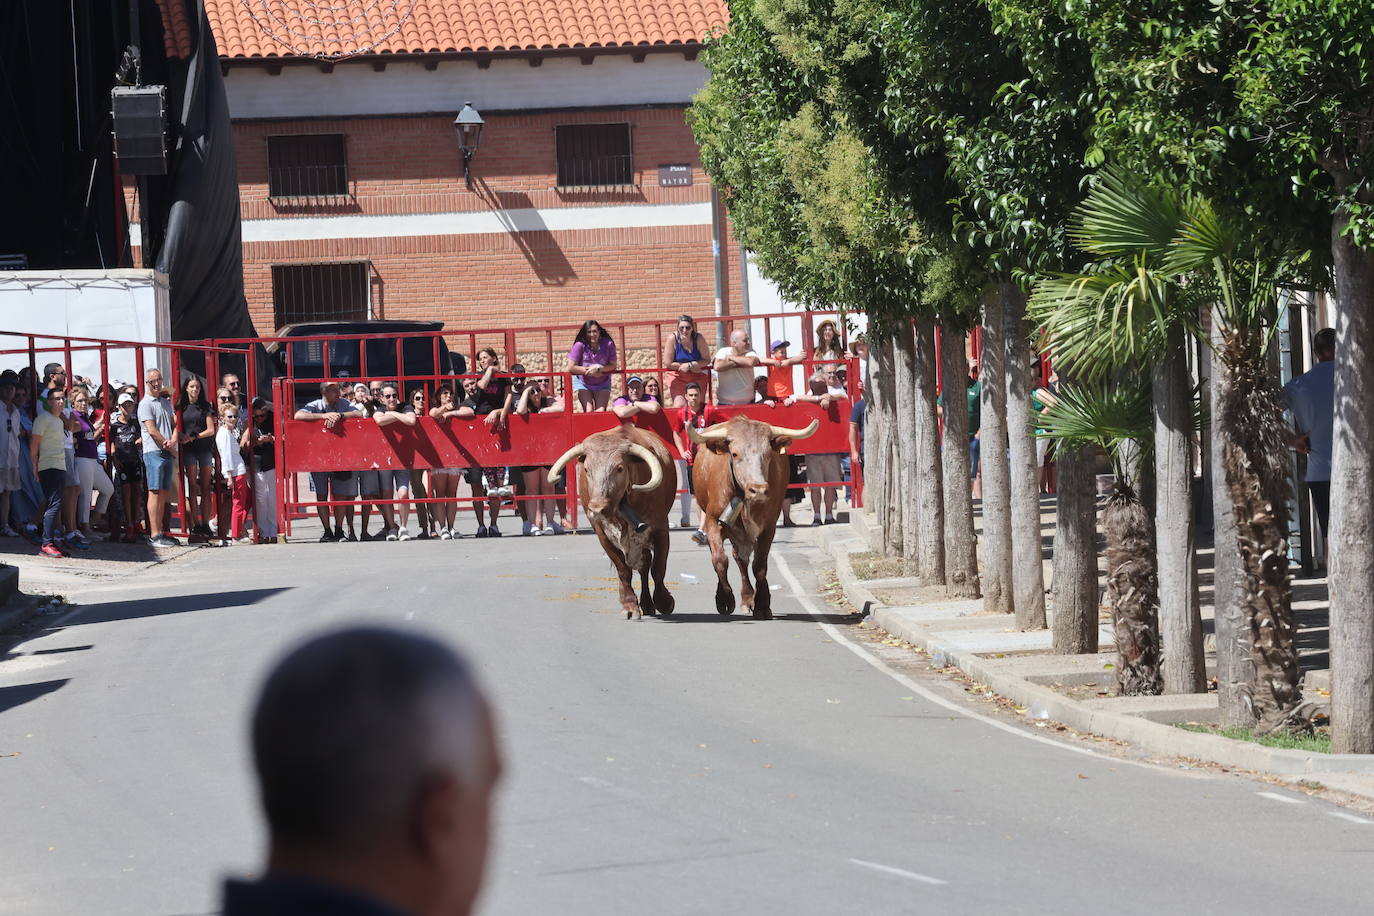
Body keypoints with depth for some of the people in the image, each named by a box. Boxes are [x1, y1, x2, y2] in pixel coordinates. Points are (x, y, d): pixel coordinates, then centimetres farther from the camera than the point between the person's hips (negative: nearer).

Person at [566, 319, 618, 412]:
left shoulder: (608, 344, -18)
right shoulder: (580, 345, -22)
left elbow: (613, 366, -9)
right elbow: (571, 367, -19)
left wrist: (599, 368, -26)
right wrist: (589, 370, -20)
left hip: (602, 383, 1)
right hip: (583, 383, -1)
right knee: (588, 411, -13)